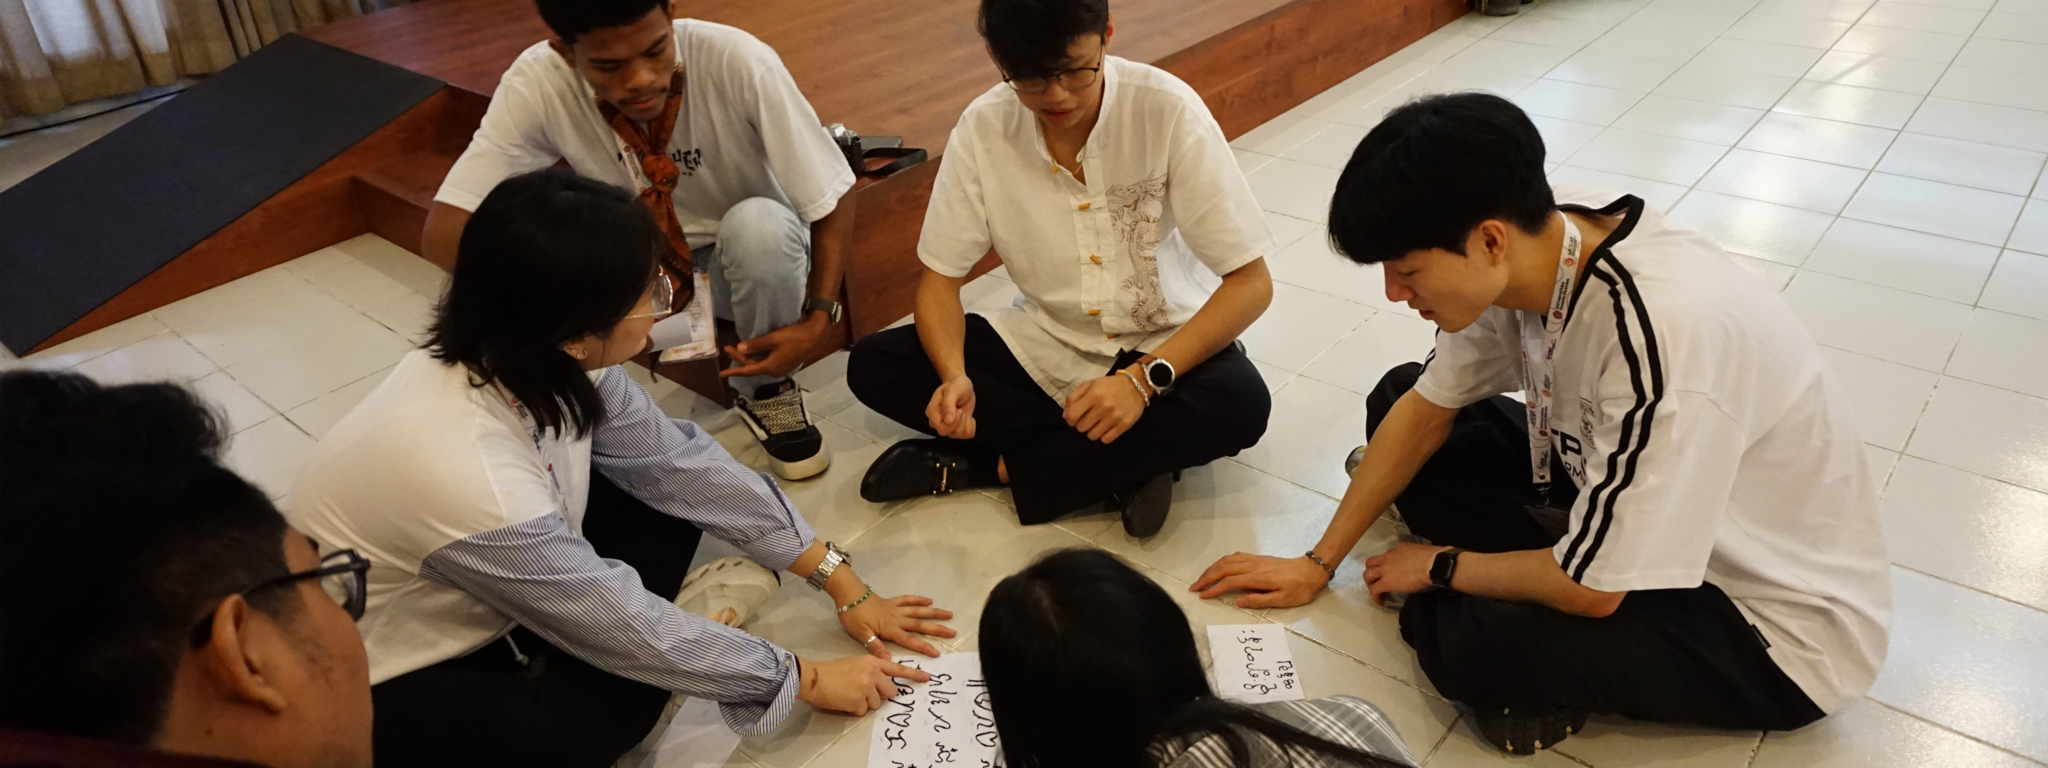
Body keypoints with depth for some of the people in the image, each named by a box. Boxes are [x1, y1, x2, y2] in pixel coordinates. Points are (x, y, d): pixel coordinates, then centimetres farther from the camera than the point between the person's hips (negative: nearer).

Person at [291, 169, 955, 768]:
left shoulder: (542, 363, -18)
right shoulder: (468, 474, -39)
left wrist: (840, 581, -5)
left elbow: (679, 463, -7)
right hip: (383, 691, -6)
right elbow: (622, 627, -26)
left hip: (486, 606, 7)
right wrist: (805, 680, -14)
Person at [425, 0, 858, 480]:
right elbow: (443, 233, -25)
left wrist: (819, 320, -33)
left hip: (749, 265, -1)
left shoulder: (738, 62, -28)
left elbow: (832, 205, -21)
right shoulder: (537, 84, -23)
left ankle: (767, 394, -7)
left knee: (761, 225, -35)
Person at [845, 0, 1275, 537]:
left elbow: (1251, 282, -19)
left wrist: (1145, 378, -32)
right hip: (1043, 344, 3)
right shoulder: (983, 128, -15)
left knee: (1239, 405, -34)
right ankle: (1124, 466, -17)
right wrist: (954, 375, -27)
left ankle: (987, 464, -18)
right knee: (873, 366, -16)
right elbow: (940, 280, -6)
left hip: (1166, 346, -2)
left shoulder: (1167, 109, -23)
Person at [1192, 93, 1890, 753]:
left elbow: (1590, 591, -29)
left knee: (1470, 640, -31)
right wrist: (1317, 563, 3)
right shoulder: (1536, 240, -16)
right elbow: (1425, 408, 0)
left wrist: (1441, 566, -9)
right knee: (1396, 397, 3)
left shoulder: (1660, 334, -39)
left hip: (1787, 625, -7)